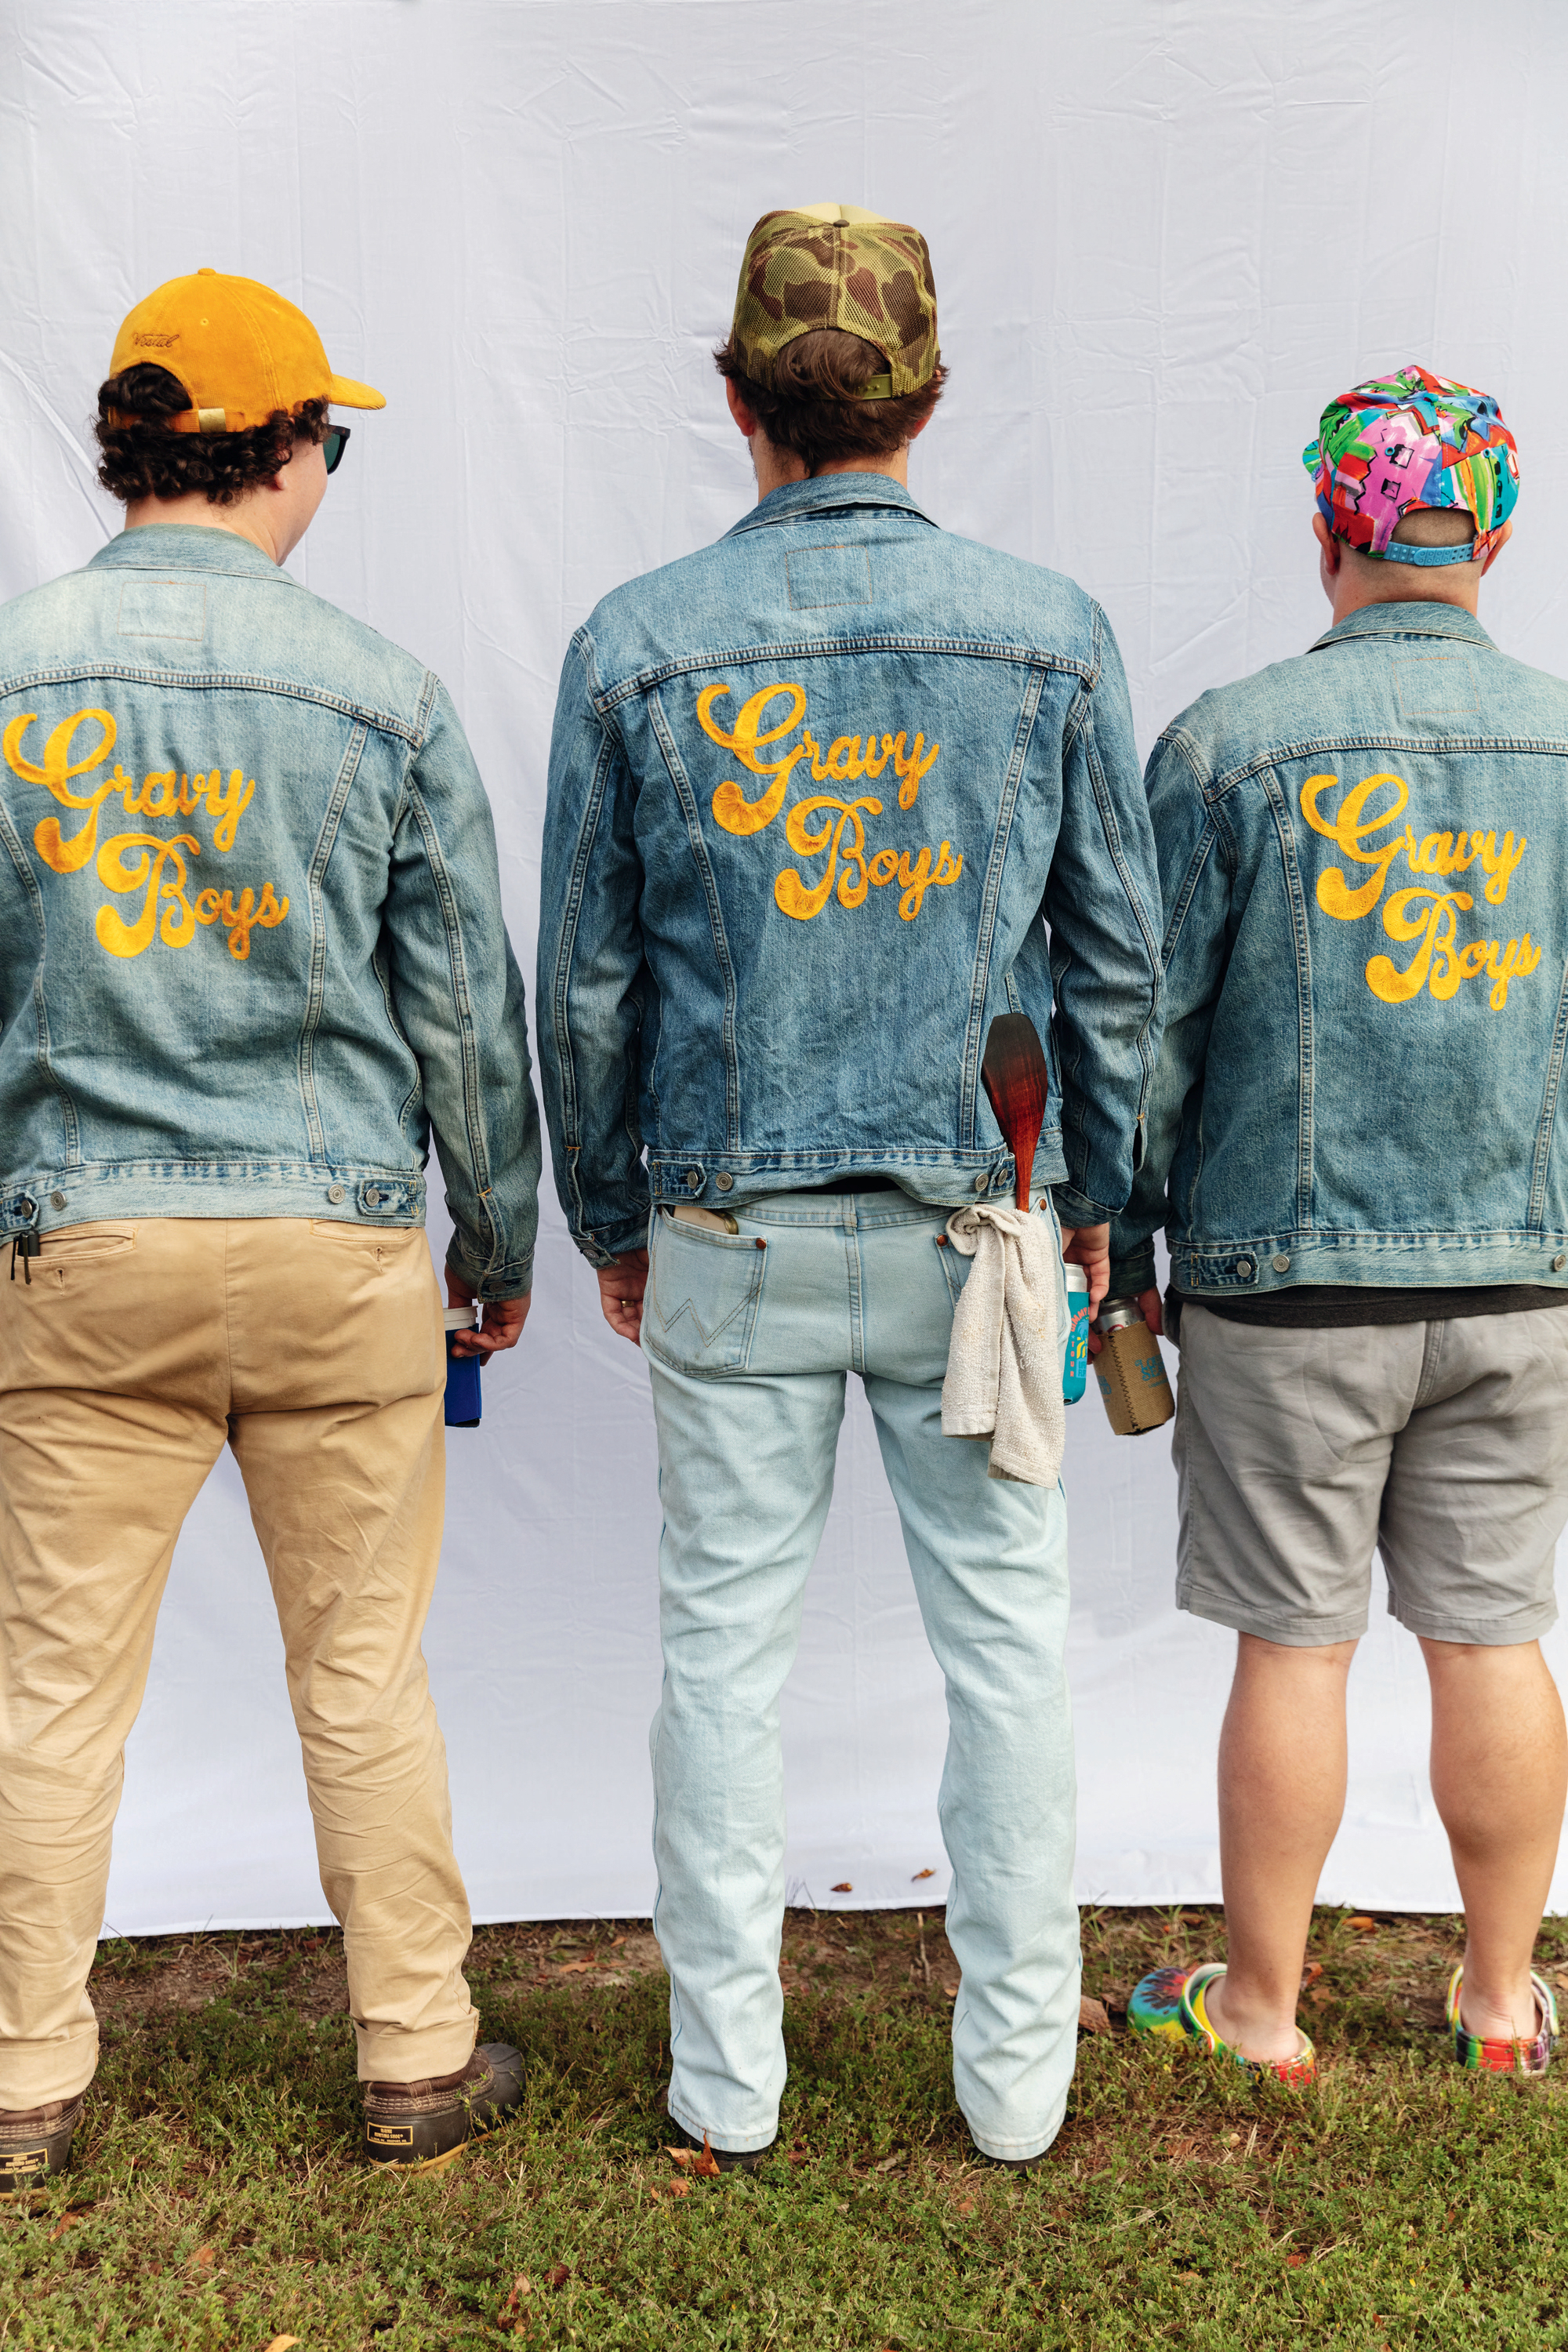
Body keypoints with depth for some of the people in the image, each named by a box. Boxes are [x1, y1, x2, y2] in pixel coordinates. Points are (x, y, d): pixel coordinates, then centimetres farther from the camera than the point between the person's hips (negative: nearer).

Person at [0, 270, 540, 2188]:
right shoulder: (383, 696, -3)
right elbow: (466, 1006, 1)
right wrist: (498, 1241, 13)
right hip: (335, 1242, 0)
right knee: (364, 1673, 10)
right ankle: (418, 2062, 24)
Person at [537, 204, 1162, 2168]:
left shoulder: (635, 646, -3)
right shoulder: (1053, 635, -2)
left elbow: (585, 986, 1)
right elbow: (1116, 960, 2)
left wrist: (607, 1219, 13)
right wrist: (1094, 1196, 14)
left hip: (732, 1234, 0)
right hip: (973, 1221, 1)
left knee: (725, 1640, 11)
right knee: (1006, 1638, 12)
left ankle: (725, 2078, 24)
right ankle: (1016, 2072, 24)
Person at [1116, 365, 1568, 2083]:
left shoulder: (1229, 745, -8)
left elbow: (1152, 1028, -6)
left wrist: (1126, 1251, 5)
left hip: (1290, 1280, -3)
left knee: (1292, 1645, 6)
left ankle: (1259, 2008, 22)